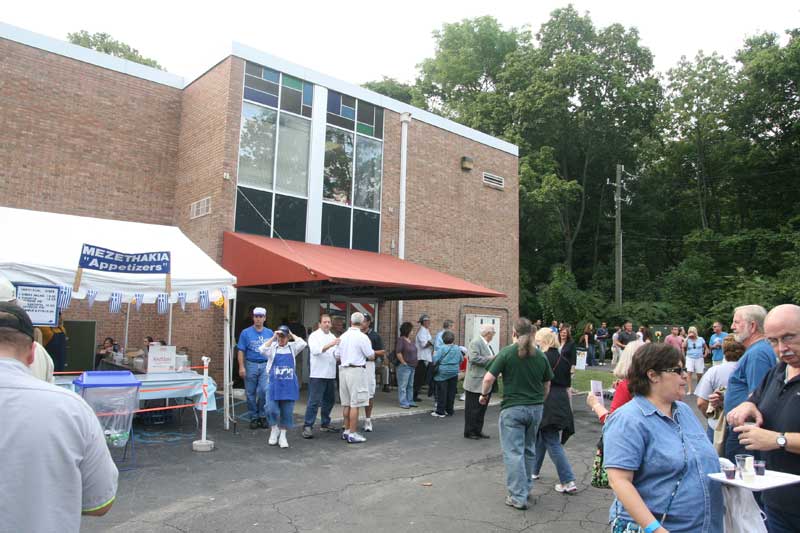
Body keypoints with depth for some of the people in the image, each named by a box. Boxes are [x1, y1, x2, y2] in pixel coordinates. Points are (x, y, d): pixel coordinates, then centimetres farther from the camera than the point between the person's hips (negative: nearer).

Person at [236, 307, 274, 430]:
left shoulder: (270, 333, 7)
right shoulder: (246, 332, 1)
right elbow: (241, 351, -1)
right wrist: (241, 367, -9)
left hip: (265, 365, 1)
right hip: (251, 365, 0)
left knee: (265, 390, -11)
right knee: (251, 393, 6)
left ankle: (262, 416, 6)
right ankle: (253, 418, 19)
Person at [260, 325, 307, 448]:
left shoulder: (292, 347, 5)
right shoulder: (273, 347, 2)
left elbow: (303, 344, -14)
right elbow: (262, 350, -18)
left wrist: (292, 335, -3)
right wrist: (273, 338, -14)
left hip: (289, 385, 1)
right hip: (274, 384, -1)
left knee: (287, 412, 6)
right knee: (271, 409, -8)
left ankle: (282, 435, 21)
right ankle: (274, 430, 21)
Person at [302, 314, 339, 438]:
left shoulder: (333, 336, 17)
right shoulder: (314, 336, -3)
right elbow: (315, 350, -20)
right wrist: (330, 345, -29)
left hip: (331, 374, 7)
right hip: (318, 375, -7)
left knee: (329, 400, 13)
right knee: (314, 401, -9)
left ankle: (325, 424, 26)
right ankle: (307, 427, -5)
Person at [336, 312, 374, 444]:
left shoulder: (342, 336, 8)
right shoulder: (362, 337, -11)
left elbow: (338, 356, 13)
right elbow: (371, 356, -6)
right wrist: (372, 355, 15)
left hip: (343, 370, 7)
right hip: (357, 370, -7)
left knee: (346, 403, 14)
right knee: (355, 404, -2)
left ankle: (346, 430, 23)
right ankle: (352, 434, 0)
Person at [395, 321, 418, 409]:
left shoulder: (410, 340, 13)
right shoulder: (401, 340, -13)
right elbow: (398, 353, -21)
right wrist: (404, 362, -16)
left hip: (412, 366, 9)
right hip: (404, 366, -9)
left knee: (410, 385, 15)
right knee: (403, 386, -2)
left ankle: (410, 401, 24)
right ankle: (403, 403, 3)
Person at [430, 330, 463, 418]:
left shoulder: (442, 348, -15)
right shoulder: (458, 349, 0)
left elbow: (435, 359, -18)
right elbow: (461, 359, 10)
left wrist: (434, 365, 4)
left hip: (442, 373, -4)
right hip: (454, 373, 4)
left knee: (442, 393, 2)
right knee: (451, 393, 12)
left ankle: (440, 412, 6)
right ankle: (449, 410, 20)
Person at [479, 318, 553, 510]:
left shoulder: (507, 352, -11)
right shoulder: (540, 355, 3)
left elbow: (489, 378, -15)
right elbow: (547, 384, 11)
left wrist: (484, 394, 3)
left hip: (512, 408, -5)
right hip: (535, 408, 5)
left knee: (514, 452, 1)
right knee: (529, 449, 20)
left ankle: (518, 496, 1)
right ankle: (526, 488, 31)